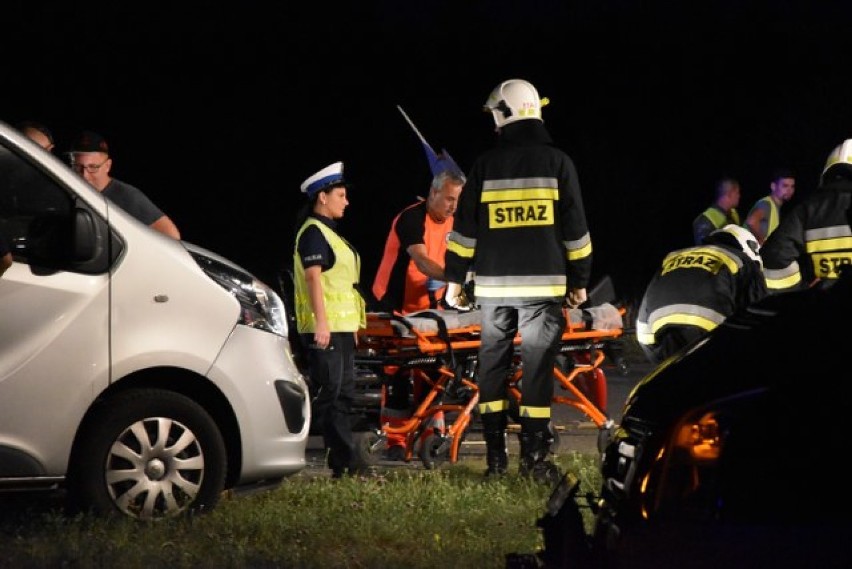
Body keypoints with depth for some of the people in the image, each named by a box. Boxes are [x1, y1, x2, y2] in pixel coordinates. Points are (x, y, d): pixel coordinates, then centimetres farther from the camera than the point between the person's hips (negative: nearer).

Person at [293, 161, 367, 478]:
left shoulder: (328, 232, 21)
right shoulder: (313, 232, -9)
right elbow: (313, 277, -18)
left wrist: (352, 325, 26)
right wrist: (321, 322, -25)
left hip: (341, 327, 11)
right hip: (325, 328, -11)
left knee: (343, 394, 11)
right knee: (329, 394, -9)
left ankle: (346, 463, 14)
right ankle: (343, 462, -11)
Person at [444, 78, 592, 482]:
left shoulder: (486, 164, 3)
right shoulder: (557, 161, 1)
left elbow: (464, 226, 5)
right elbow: (575, 228, 3)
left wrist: (454, 277, 14)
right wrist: (580, 280, 11)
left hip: (493, 284, 1)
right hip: (543, 283, -1)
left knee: (492, 367, 8)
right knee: (538, 368, -1)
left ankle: (495, 457, 7)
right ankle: (534, 458, -6)